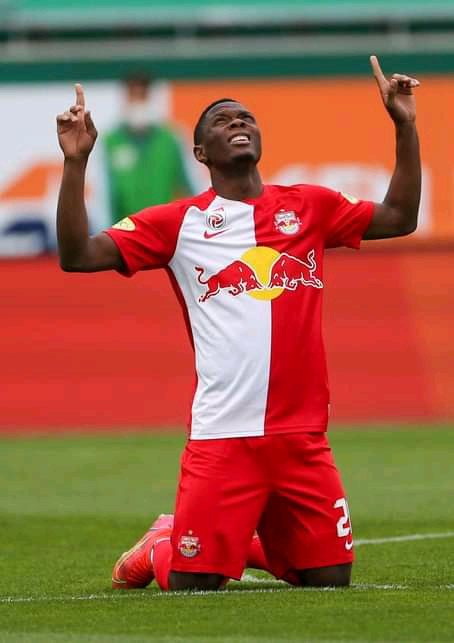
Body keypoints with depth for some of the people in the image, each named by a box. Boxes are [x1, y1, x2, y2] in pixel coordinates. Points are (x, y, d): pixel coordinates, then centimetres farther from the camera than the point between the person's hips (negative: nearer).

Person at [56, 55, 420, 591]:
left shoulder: (310, 207, 12)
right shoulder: (178, 222, 4)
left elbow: (399, 218, 15)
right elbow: (78, 256, -2)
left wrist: (404, 126, 7)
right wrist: (75, 163, -12)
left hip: (303, 437, 3)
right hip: (221, 439, -3)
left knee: (330, 580, 4)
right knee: (192, 584, -5)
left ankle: (263, 546, 34)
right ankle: (160, 547, 30)